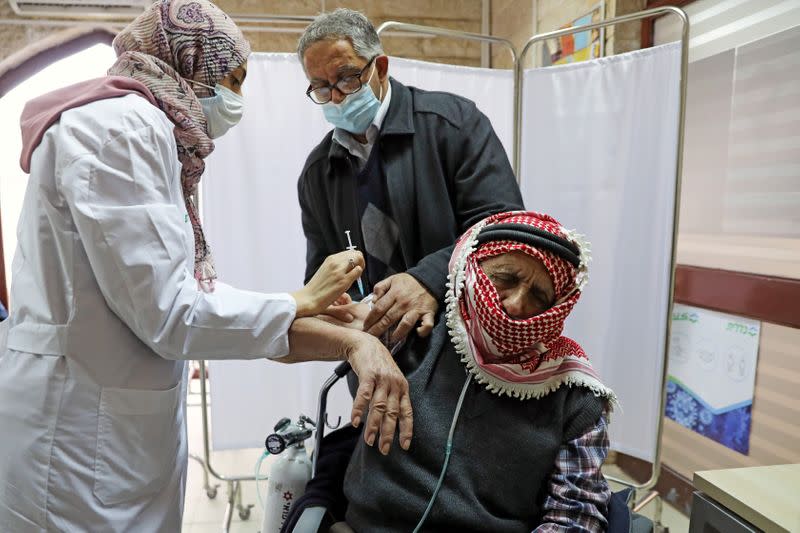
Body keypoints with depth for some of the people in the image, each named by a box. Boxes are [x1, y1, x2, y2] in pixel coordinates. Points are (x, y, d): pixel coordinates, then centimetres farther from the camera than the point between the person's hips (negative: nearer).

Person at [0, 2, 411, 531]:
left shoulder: (151, 134, 12)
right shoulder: (118, 123, -16)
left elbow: (197, 296, 4)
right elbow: (169, 313, -23)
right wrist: (306, 300, -11)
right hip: (80, 442, -8)